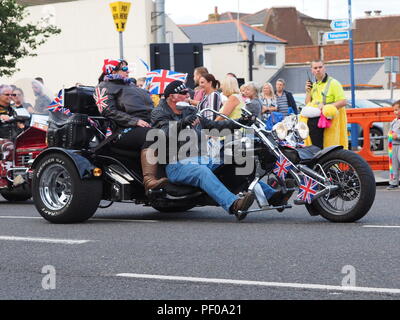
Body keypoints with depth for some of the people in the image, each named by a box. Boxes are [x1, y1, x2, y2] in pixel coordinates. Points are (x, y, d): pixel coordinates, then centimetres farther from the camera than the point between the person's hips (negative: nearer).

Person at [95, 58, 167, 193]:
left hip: (147, 125, 7)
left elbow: (150, 107, 31)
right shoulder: (105, 87, 8)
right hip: (124, 131, -7)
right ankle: (149, 180, -47)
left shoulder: (130, 85, 33)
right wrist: (135, 121, -17)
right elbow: (109, 112, -7)